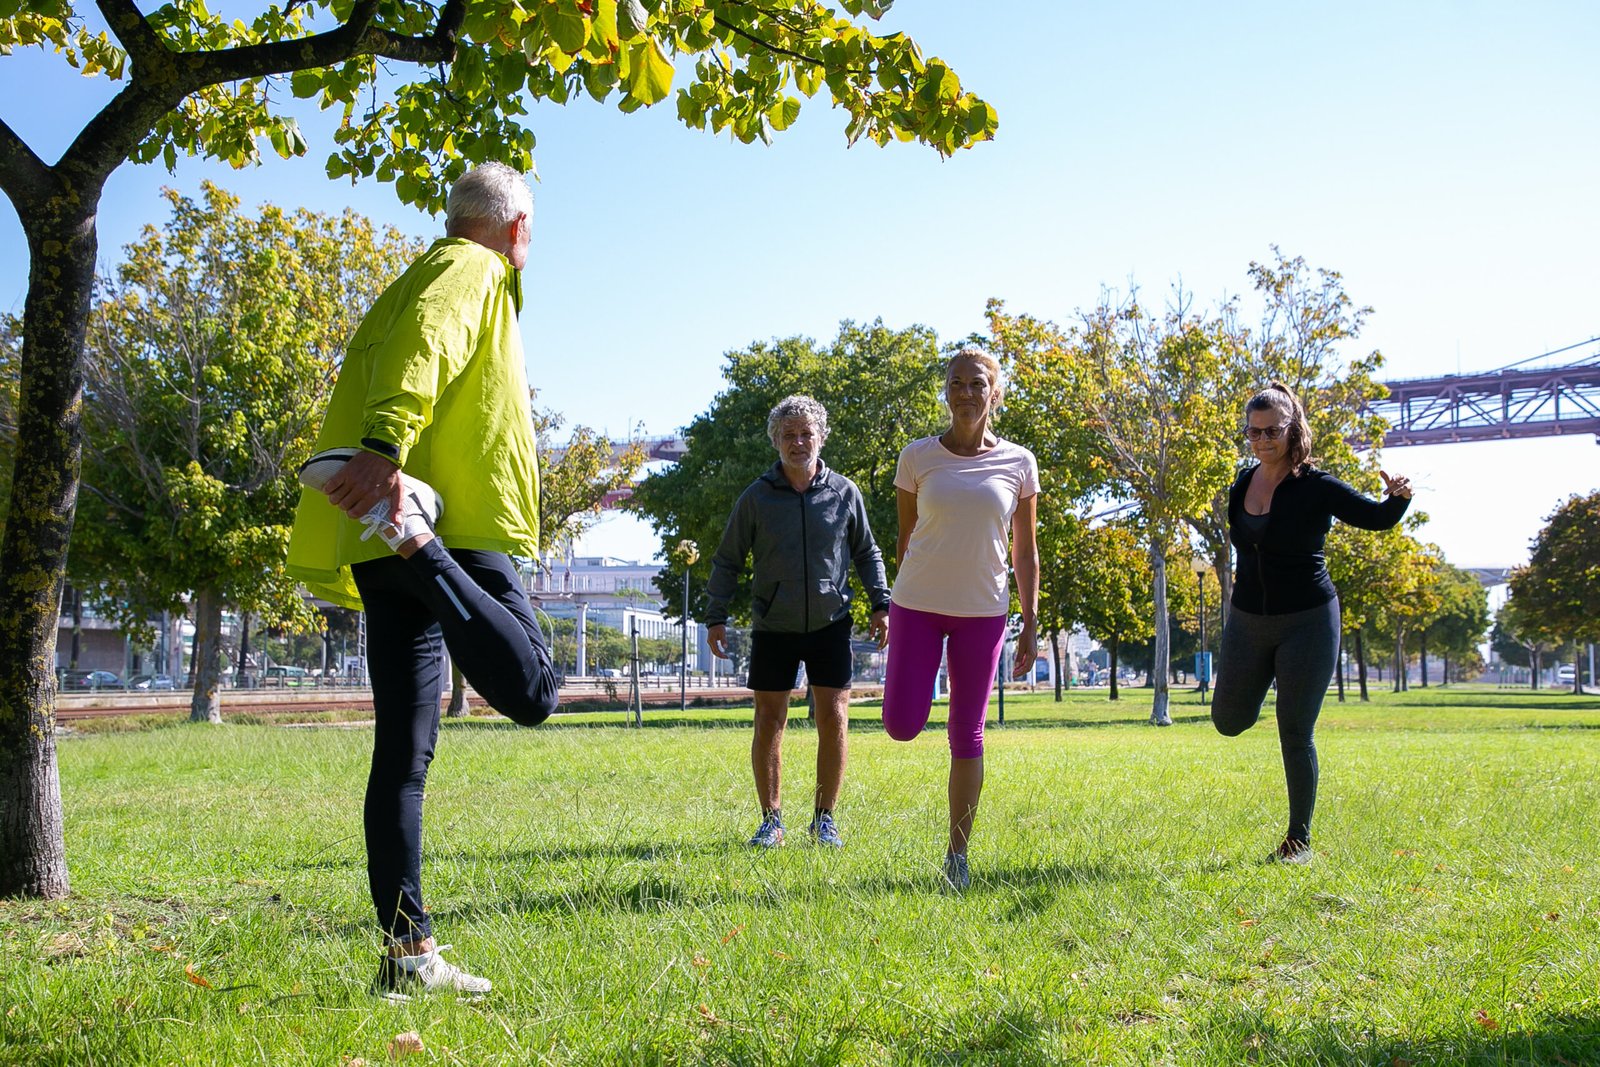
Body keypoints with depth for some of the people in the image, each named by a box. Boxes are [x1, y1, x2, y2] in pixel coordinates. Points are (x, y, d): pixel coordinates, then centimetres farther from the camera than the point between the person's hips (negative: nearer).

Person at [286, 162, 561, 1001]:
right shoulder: (473, 270, 3)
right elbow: (421, 346, -18)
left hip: (378, 545, 9)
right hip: (454, 518, -9)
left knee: (402, 752, 6)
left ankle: (409, 952, 7)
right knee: (530, 690, -17)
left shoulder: (412, 283, 29)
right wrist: (388, 446, -34)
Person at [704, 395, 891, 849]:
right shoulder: (757, 497, -2)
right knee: (769, 722, 1)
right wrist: (716, 617, -1)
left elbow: (867, 553, 13)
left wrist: (881, 605, 5)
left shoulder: (845, 493, 1)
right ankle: (771, 820, 13)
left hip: (830, 624, 1)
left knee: (834, 720, -2)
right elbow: (727, 560, 5)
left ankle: (825, 818, 12)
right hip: (773, 627, 0)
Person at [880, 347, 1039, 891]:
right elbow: (906, 538, 7)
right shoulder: (918, 457, -1)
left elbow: (1025, 553, 5)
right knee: (901, 727, -8)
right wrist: (898, 608, 10)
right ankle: (920, 681, 29)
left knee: (967, 736, 3)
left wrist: (1031, 624, 1)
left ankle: (957, 854, 17)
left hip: (982, 612, 0)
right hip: (917, 605, 0)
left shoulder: (1018, 463, 0)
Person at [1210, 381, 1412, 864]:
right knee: (1229, 721, 12)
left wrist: (1397, 497, -31)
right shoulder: (1242, 486, 2)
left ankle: (1299, 840, 14)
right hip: (1247, 622, 5)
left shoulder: (1316, 487, -13)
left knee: (1295, 735, -1)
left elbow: (1377, 518, -11)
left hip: (1307, 622, -5)